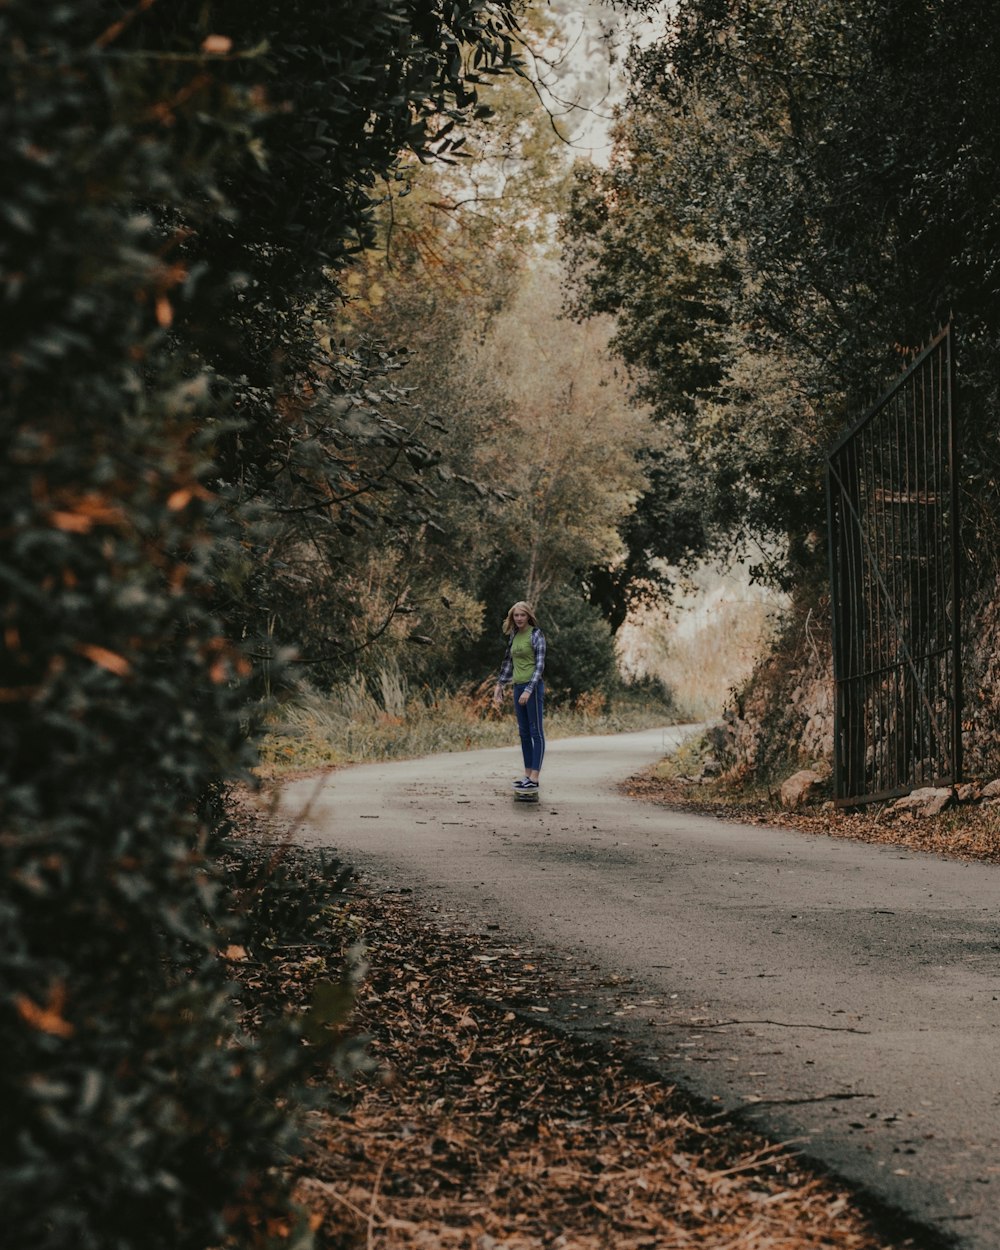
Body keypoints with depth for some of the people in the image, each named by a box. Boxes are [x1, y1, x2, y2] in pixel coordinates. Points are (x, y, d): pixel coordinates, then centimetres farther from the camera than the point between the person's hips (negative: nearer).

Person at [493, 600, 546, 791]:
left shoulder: (536, 635, -9)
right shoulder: (514, 636, 12)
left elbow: (540, 665, -14)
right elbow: (508, 662, 20)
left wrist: (529, 690, -21)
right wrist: (499, 686, 17)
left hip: (533, 687, -8)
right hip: (518, 687, 8)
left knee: (536, 732, -5)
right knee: (524, 732, 9)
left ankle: (534, 778, -7)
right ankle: (527, 774, 14)